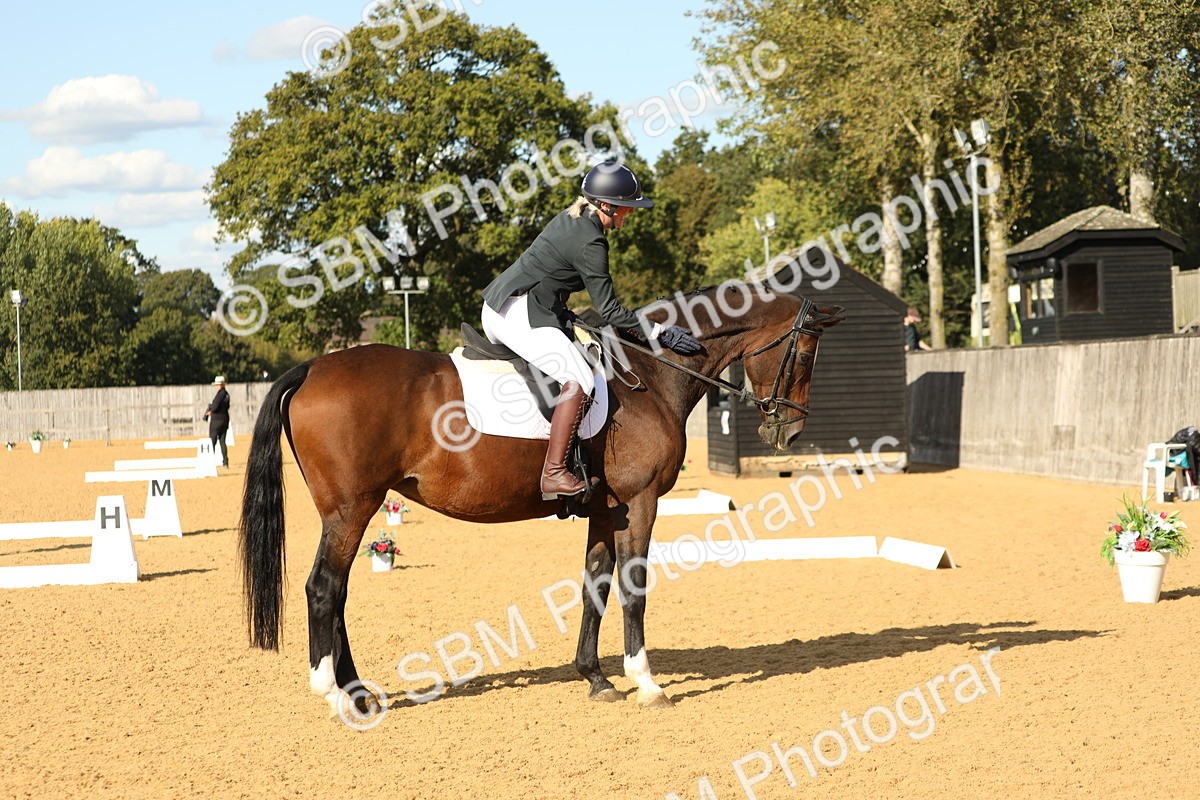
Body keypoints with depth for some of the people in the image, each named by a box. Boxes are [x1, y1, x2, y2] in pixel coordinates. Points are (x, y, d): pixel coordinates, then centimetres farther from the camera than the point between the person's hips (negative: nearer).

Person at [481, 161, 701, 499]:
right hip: (520, 314, -11)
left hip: (496, 308, 11)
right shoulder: (590, 243, -15)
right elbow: (610, 311, -13)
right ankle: (553, 474, -26)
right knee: (578, 380, -22)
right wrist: (660, 332, -8)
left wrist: (565, 314, 21)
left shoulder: (570, 218, 13)